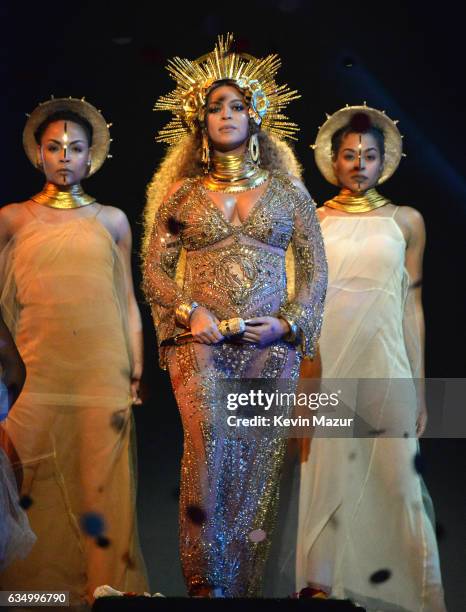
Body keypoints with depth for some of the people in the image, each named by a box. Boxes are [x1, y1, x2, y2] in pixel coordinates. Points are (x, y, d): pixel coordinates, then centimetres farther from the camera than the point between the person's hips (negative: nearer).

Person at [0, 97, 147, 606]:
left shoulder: (112, 221, 11)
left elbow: (128, 302, 12)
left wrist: (135, 372, 5)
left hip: (103, 369, 1)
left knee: (101, 481, 0)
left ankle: (104, 582, 10)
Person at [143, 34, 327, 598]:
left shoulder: (287, 192, 13)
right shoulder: (182, 192, 13)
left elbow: (314, 268, 11)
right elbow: (155, 267, 8)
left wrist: (289, 321, -5)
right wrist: (190, 312, -9)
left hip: (273, 345, 1)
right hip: (200, 341, -1)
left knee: (260, 457, -2)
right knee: (209, 443, -20)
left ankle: (247, 583, 6)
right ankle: (208, 581, -13)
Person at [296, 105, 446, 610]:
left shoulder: (406, 222, 7)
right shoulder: (313, 222, 8)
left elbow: (413, 308, 6)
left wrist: (420, 387, 3)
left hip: (386, 368, 0)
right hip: (327, 365, 1)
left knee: (393, 479, -1)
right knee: (330, 477, 3)